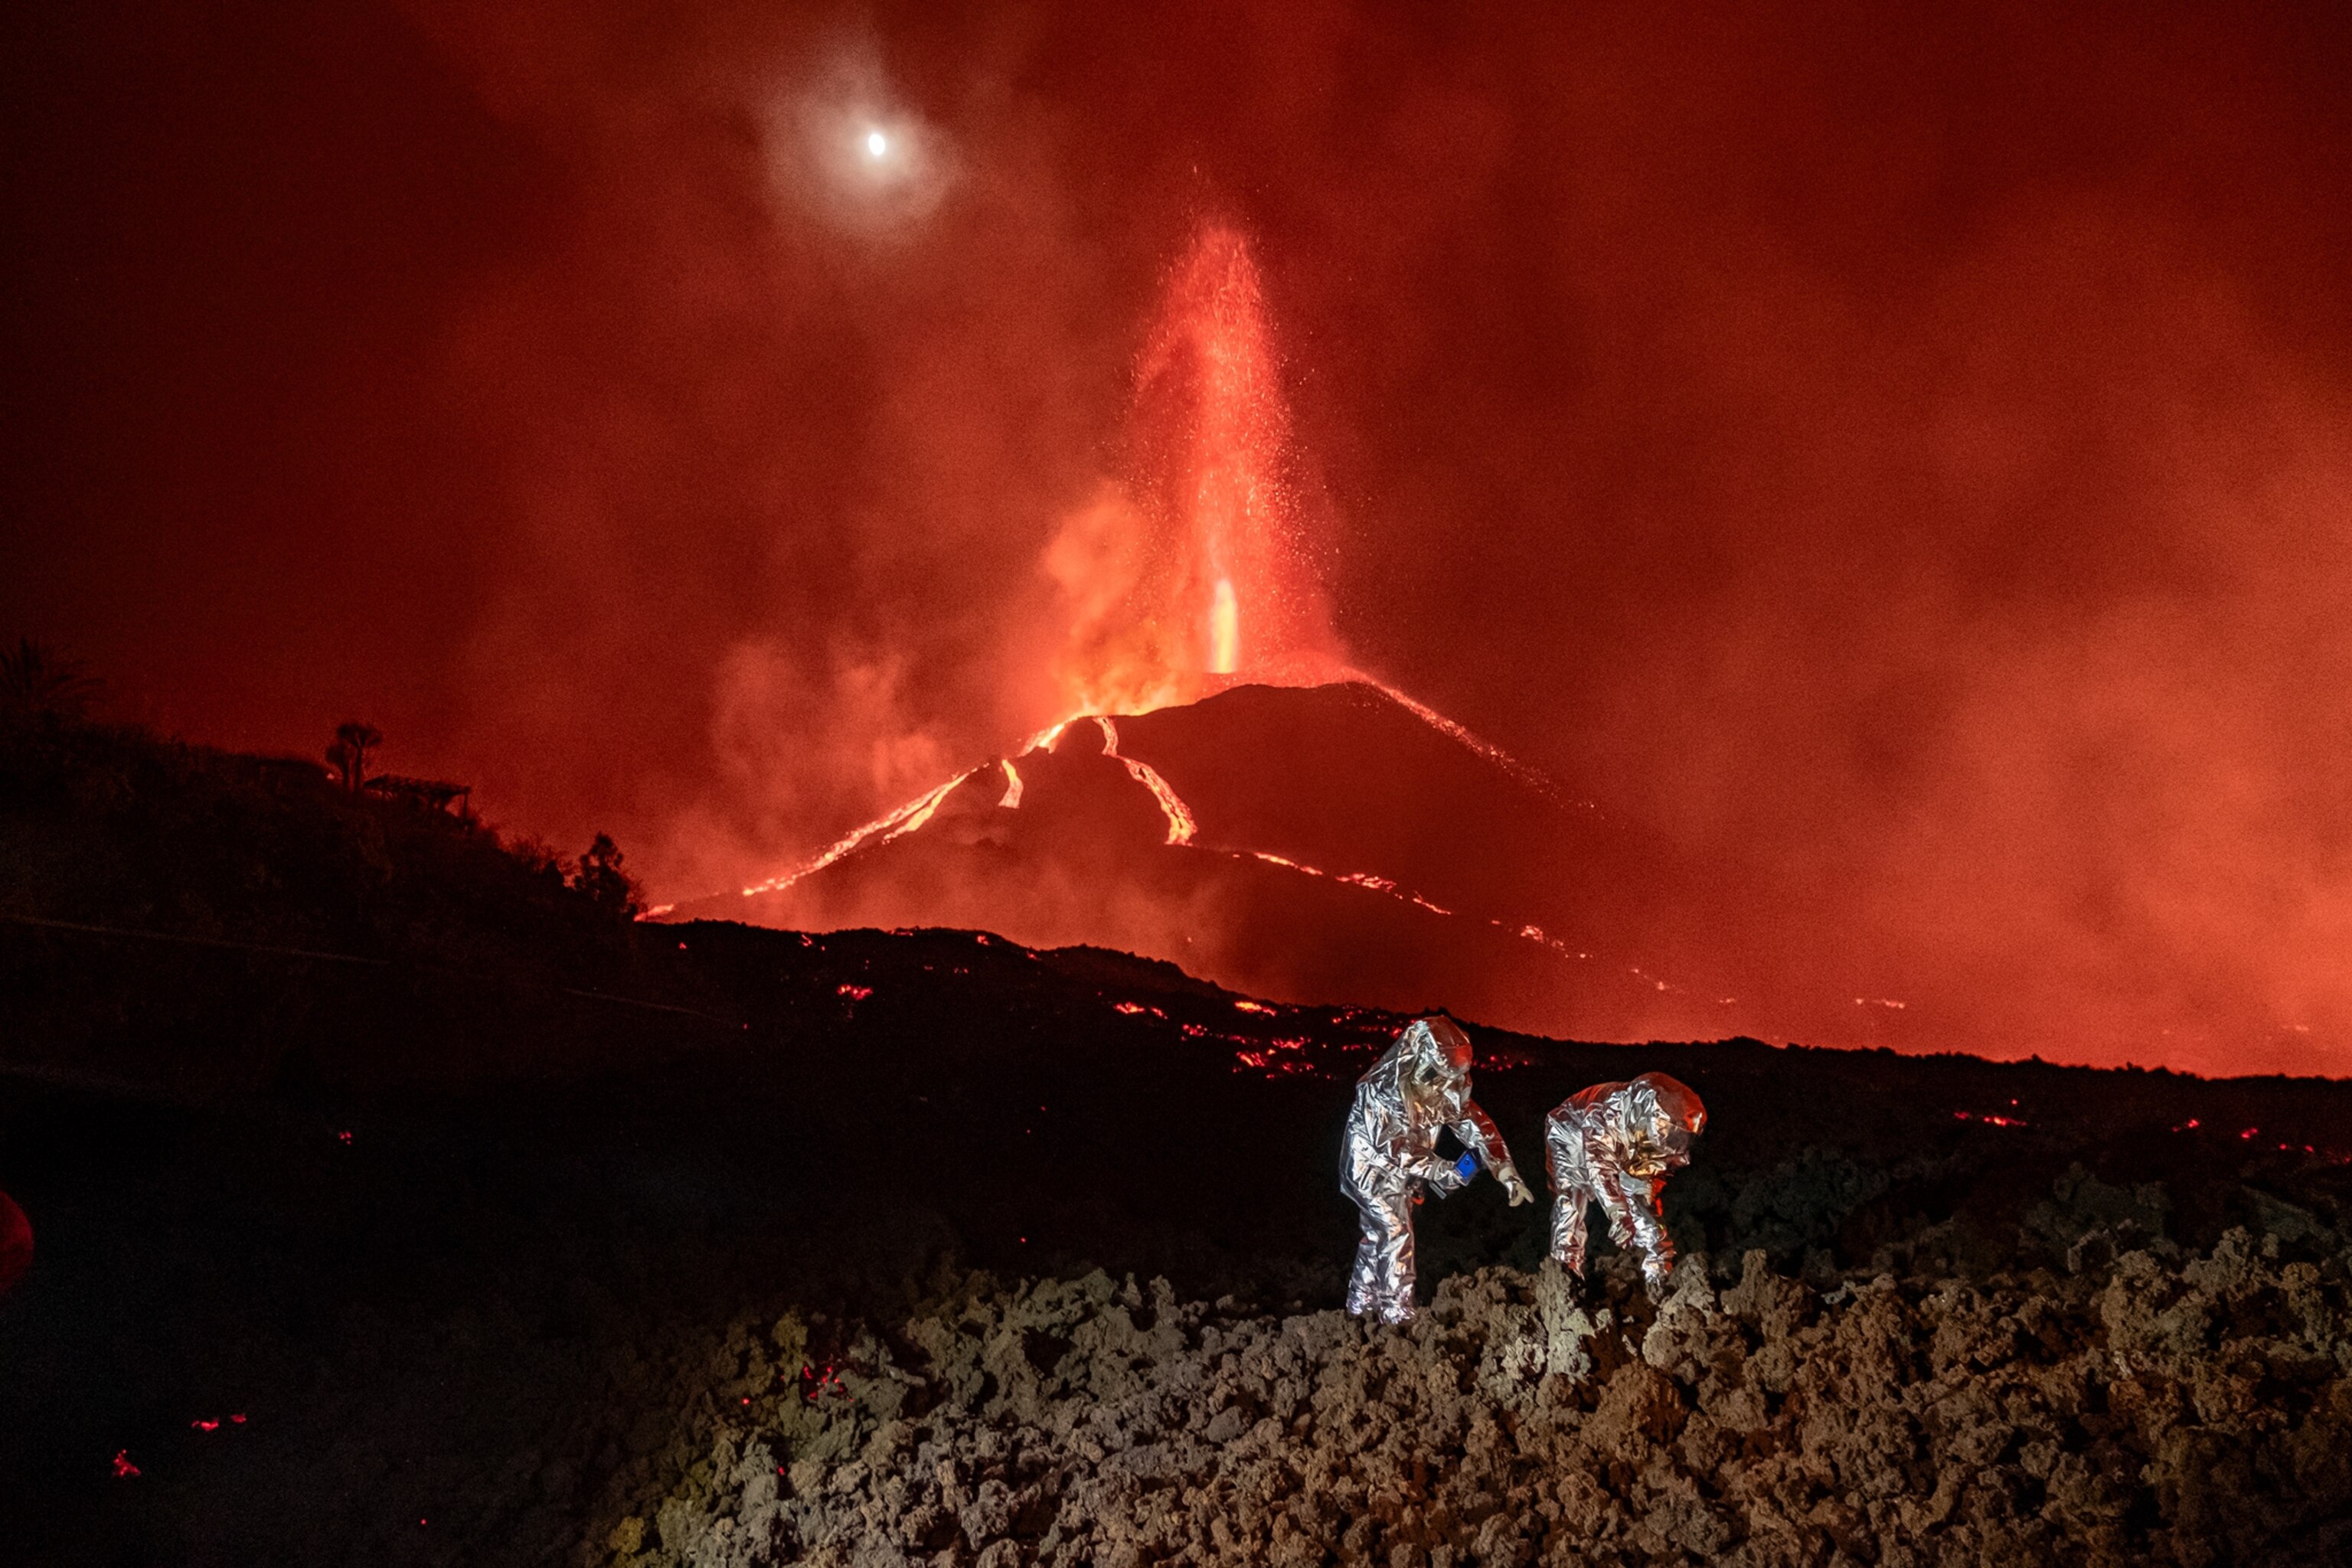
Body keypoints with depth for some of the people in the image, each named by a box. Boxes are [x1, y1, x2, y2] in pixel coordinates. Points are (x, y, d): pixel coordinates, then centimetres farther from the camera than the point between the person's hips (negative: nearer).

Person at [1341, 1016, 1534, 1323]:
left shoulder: (1444, 1087, -11)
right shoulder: (1381, 1090, -31)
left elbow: (1475, 1124, -10)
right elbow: (1396, 1147, -31)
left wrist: (1508, 1174, -16)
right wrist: (1444, 1172, -31)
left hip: (1401, 1171, 7)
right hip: (1372, 1168, -7)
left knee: (1378, 1236, 15)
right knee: (1396, 1234, -12)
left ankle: (1361, 1305, 28)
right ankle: (1398, 1315, -5)